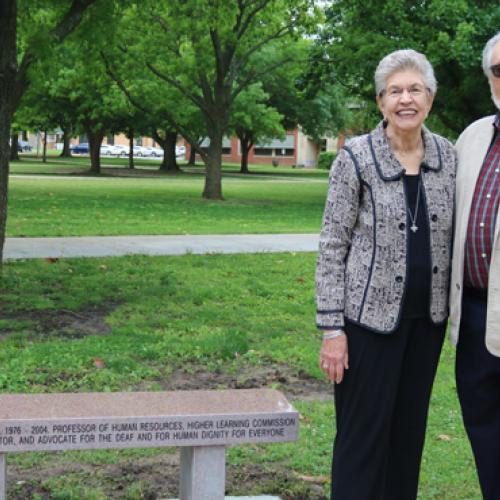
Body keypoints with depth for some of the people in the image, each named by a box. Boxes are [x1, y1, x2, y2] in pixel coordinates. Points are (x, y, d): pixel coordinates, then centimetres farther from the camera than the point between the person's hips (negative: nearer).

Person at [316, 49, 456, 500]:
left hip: (427, 318, 5)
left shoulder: (447, 155, 4)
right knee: (363, 433, 2)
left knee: (409, 431, 14)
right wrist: (331, 328, -12)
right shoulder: (355, 158, -9)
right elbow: (332, 247, -9)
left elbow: (451, 238, 12)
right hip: (370, 316, -4)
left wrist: (453, 309, 10)